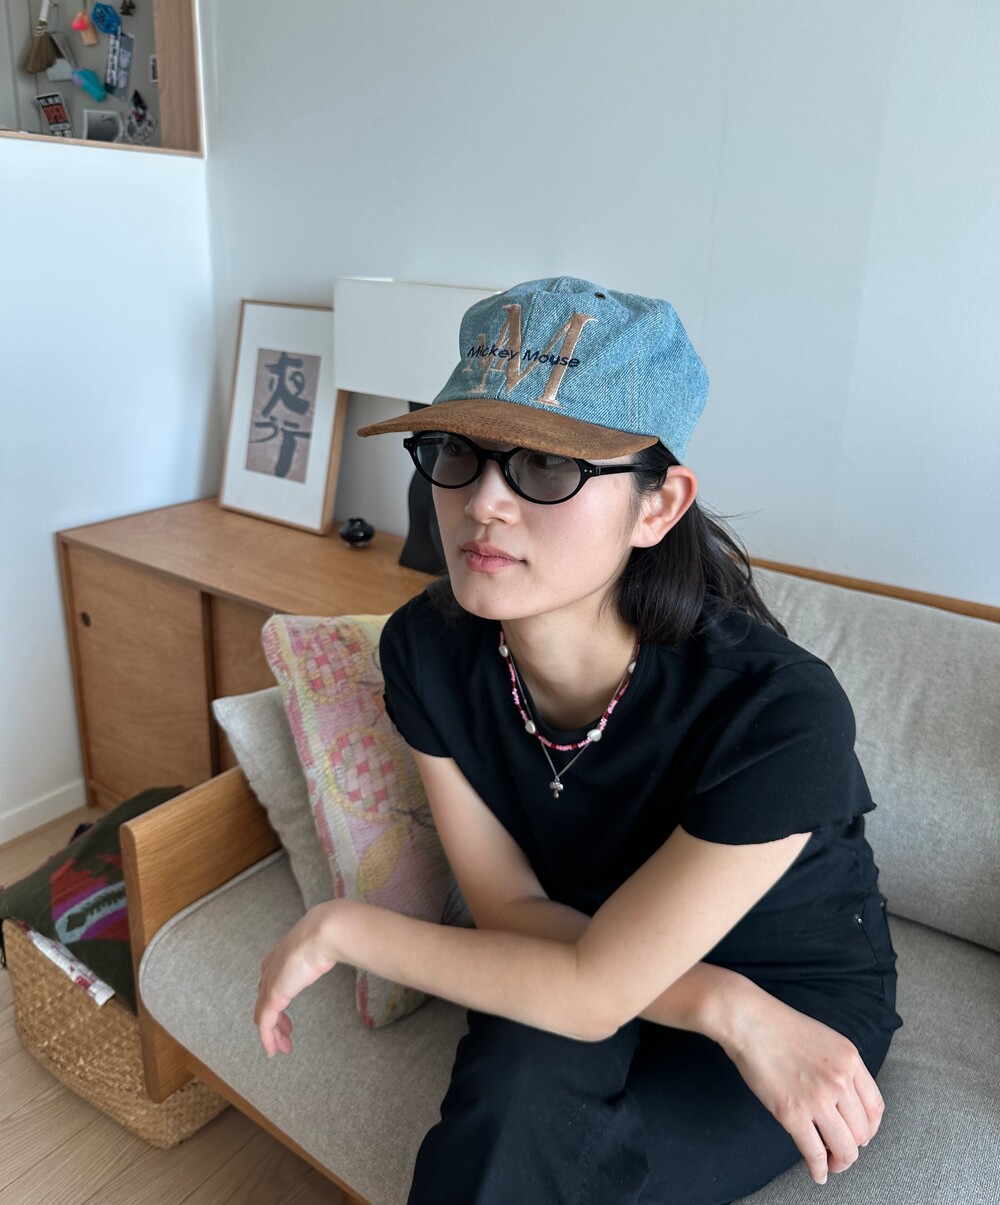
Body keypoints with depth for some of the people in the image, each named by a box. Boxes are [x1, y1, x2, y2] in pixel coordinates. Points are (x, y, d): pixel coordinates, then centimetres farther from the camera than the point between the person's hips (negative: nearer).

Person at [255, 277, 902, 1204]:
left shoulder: (776, 712, -35)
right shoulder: (427, 649, -20)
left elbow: (591, 990, -28)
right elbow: (512, 906, -13)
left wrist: (341, 930, -19)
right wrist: (722, 1005, -24)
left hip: (794, 994, -3)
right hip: (578, 947, 3)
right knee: (521, 1075, -29)